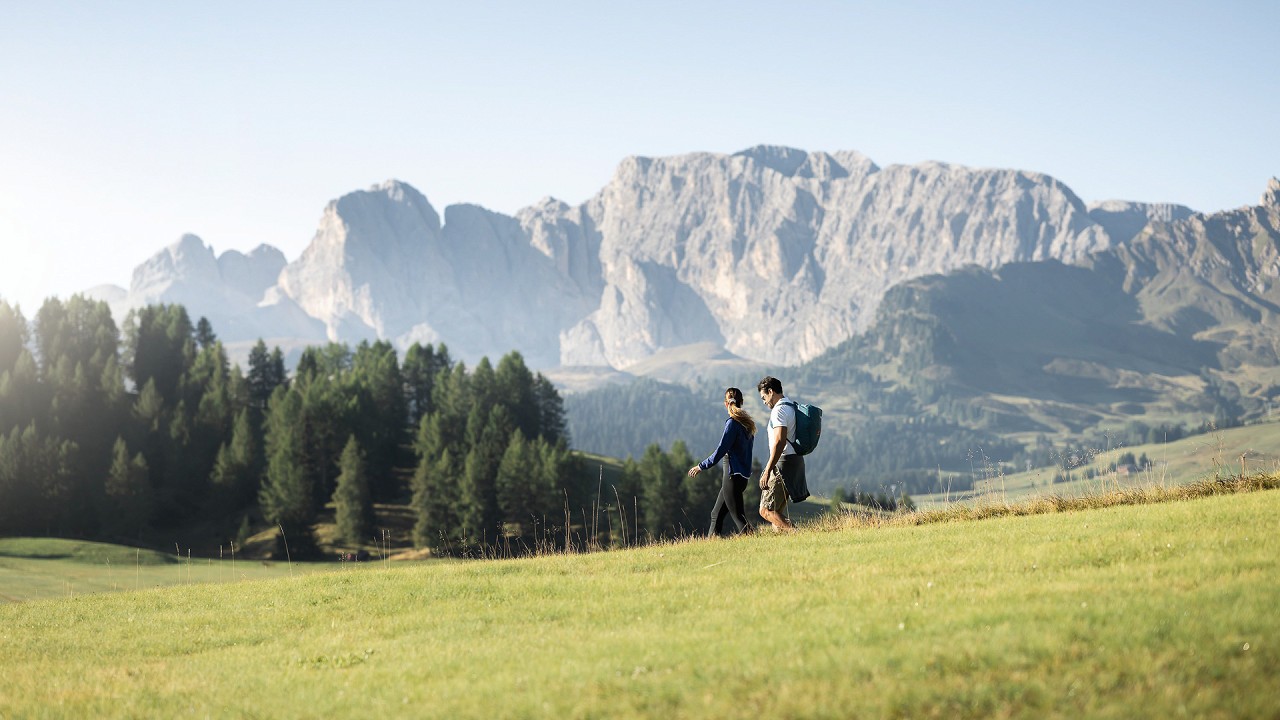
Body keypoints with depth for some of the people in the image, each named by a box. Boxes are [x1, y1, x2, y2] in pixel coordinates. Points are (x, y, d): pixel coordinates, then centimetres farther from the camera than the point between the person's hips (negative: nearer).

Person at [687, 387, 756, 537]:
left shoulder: (732, 423, -14)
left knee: (738, 516, -8)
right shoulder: (748, 423, 11)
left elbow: (721, 451, -16)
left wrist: (701, 466, -7)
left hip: (733, 476, -9)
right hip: (743, 475, 9)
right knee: (716, 514, 16)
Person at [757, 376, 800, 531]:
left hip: (783, 463, -10)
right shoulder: (793, 407, 18)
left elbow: (779, 442, -23)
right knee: (778, 510, 15)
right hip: (797, 461, 10)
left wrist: (767, 470, -24)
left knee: (766, 510, -9)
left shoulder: (779, 410, -13)